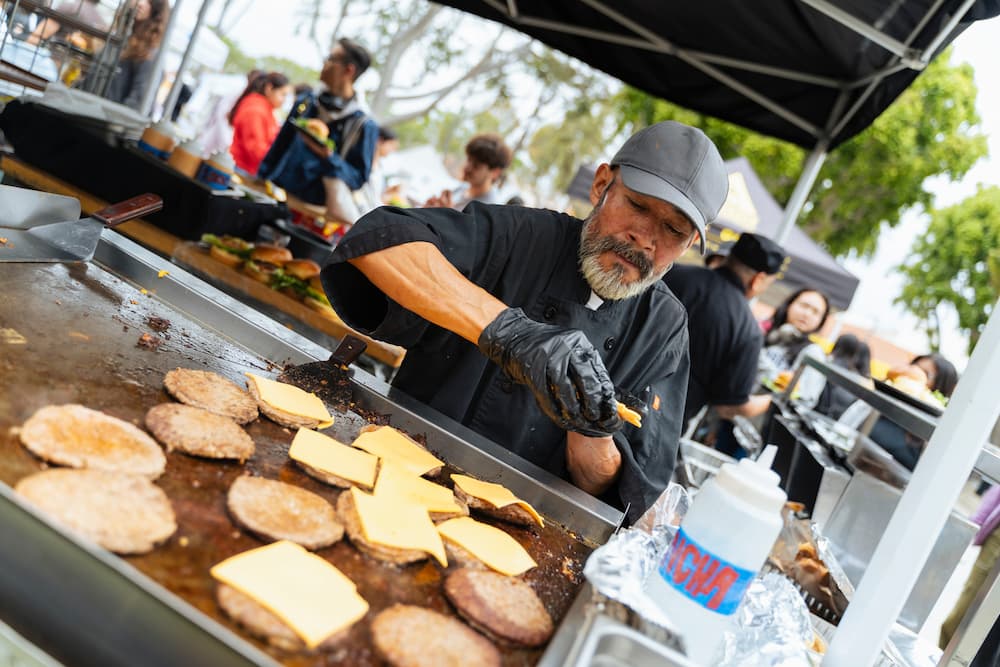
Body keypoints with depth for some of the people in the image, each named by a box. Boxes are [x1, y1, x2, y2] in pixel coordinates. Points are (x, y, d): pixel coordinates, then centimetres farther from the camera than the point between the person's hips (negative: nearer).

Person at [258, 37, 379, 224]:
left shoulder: (364, 126, -7)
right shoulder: (305, 102, 10)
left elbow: (359, 178, -8)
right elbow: (279, 147, 16)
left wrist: (328, 156, -23)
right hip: (275, 193, 4)